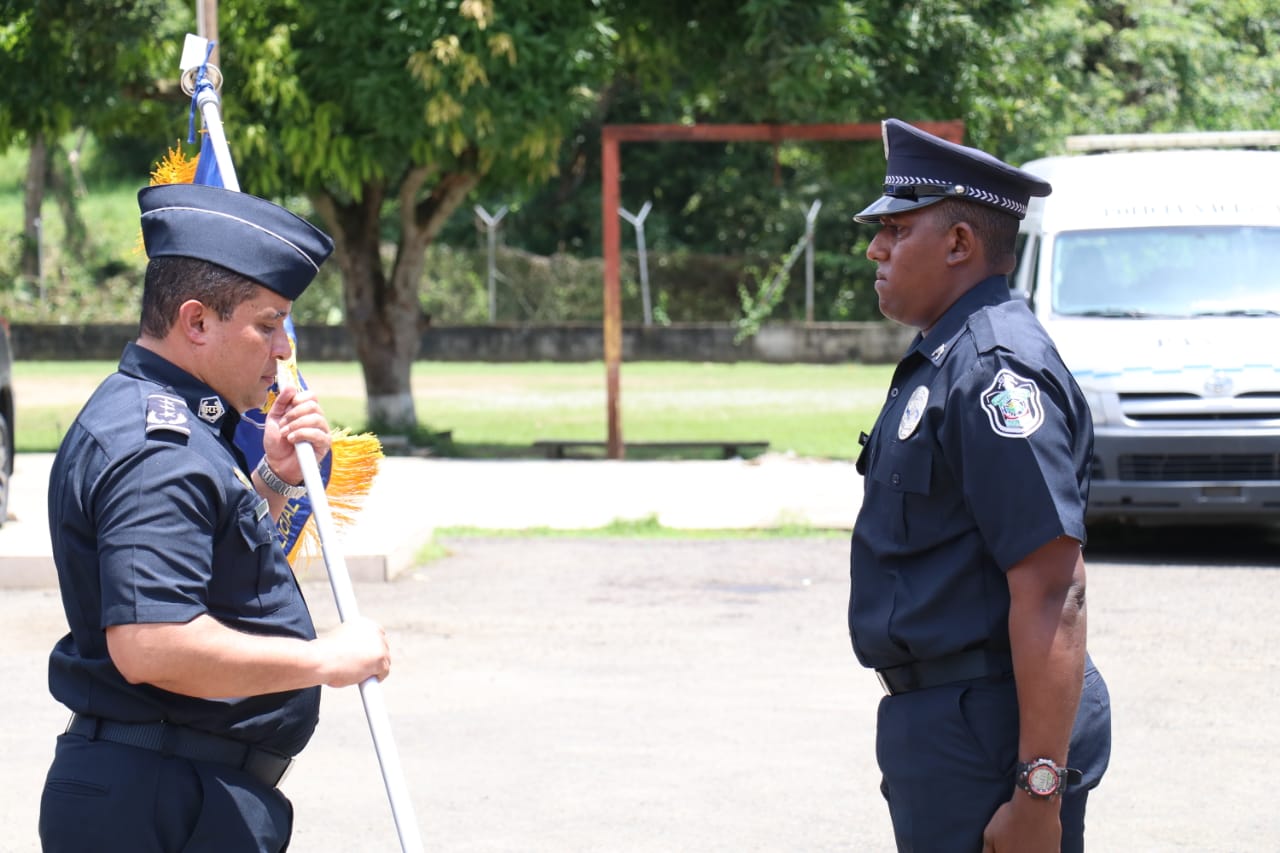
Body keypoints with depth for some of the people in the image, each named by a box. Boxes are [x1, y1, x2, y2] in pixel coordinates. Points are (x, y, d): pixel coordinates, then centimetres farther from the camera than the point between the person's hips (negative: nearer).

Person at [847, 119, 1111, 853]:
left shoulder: (996, 370, -18)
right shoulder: (944, 360, 15)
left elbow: (1052, 594, -24)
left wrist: (1039, 792, -26)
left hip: (987, 743, -10)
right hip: (938, 728, 10)